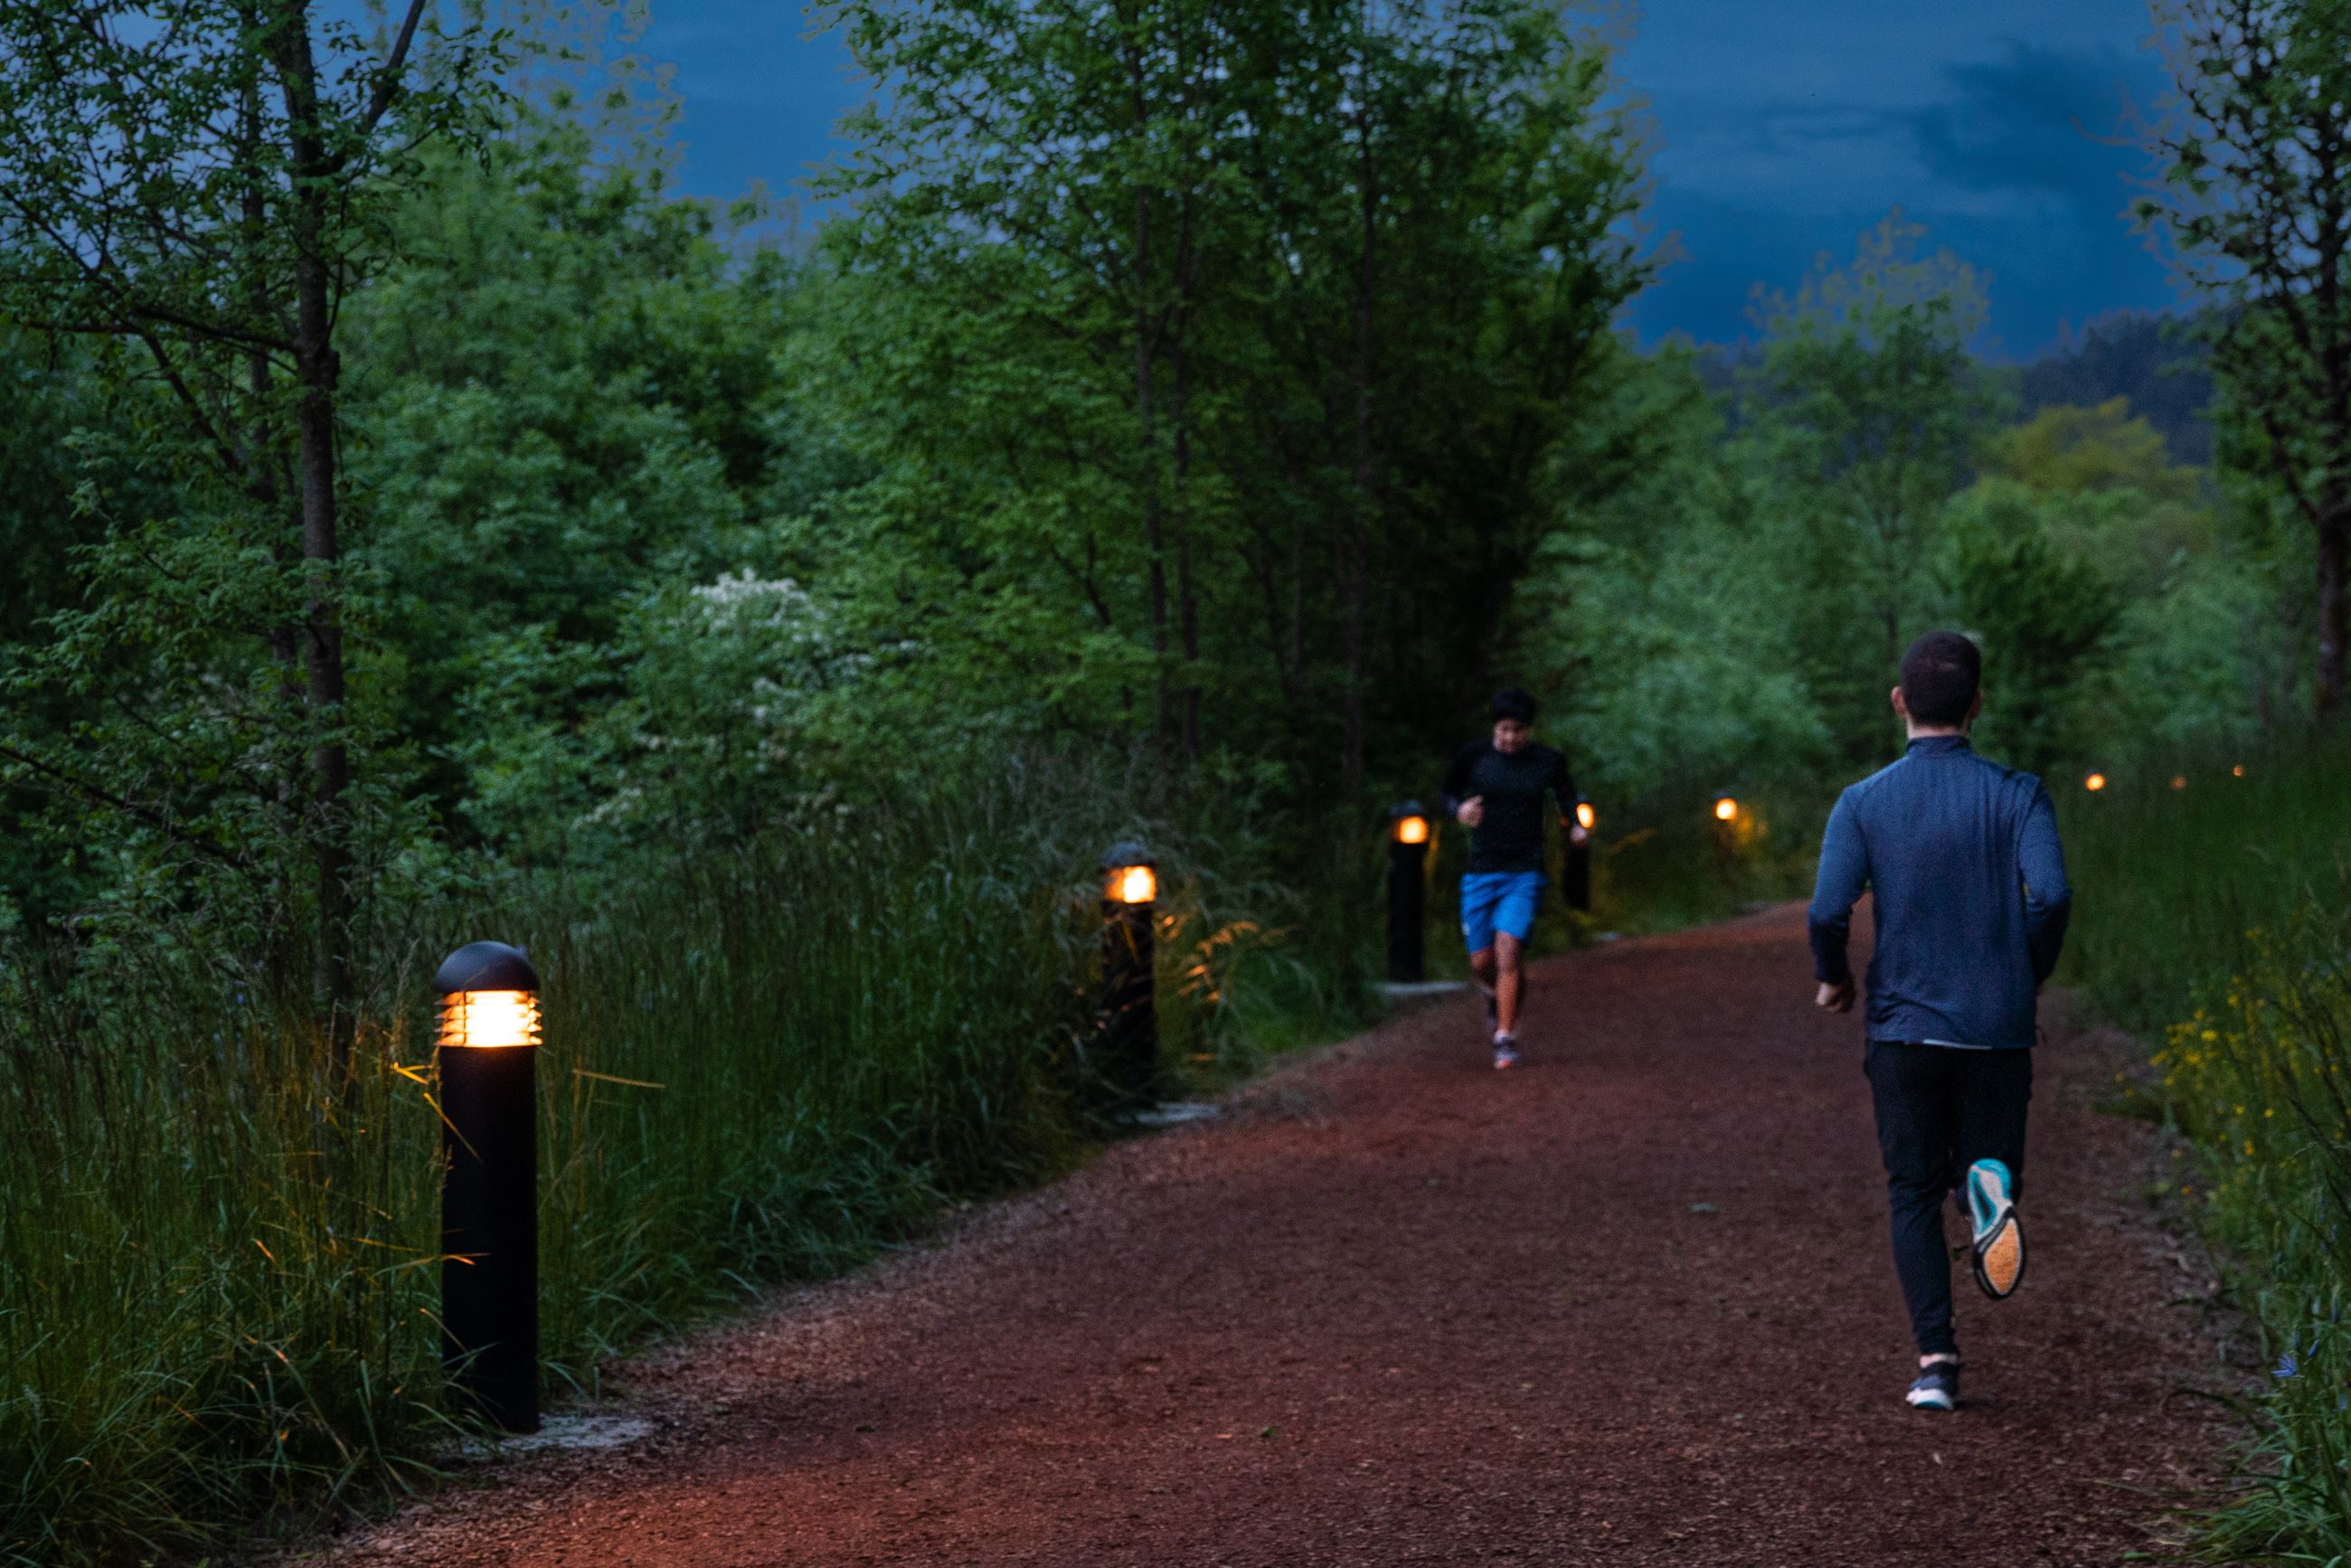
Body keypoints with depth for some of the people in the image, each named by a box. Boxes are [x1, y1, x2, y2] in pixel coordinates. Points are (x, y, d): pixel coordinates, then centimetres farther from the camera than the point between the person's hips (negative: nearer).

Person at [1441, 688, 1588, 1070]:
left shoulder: (1548, 763, -2)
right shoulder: (1474, 756, -3)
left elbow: (1567, 797, 17)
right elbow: (1449, 791, 11)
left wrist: (1575, 828, -2)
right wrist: (1459, 810, -11)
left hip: (1525, 876, -2)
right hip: (1480, 875, 2)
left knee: (1507, 952, -18)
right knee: (1481, 963, 4)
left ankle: (1506, 1037, -7)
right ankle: (1496, 996, 41)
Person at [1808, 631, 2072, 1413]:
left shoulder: (1863, 803, -3)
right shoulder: (2017, 794, -3)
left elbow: (1828, 912, -13)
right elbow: (2051, 895, -16)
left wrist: (1833, 979, 8)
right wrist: (2031, 973, 3)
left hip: (1903, 1025, 0)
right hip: (1998, 1026, 0)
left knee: (1914, 1196, 10)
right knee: (1980, 1169, 16)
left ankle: (1936, 1362, -2)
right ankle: (1990, 1183, -22)